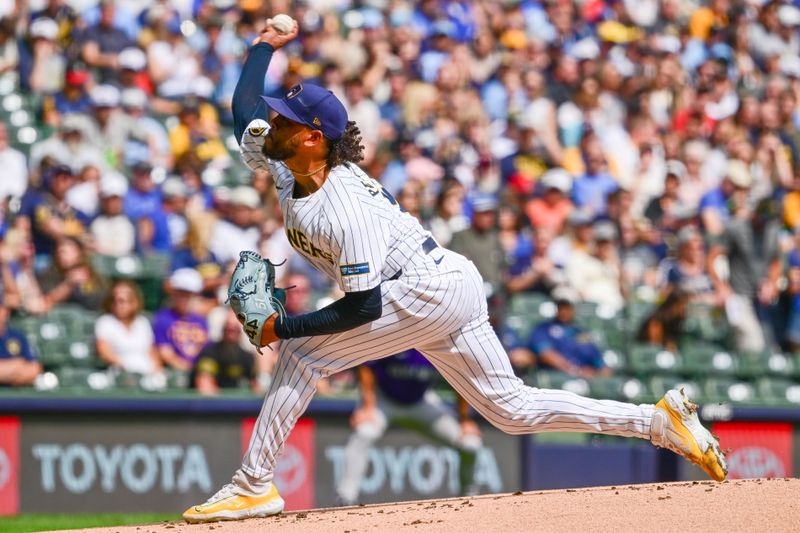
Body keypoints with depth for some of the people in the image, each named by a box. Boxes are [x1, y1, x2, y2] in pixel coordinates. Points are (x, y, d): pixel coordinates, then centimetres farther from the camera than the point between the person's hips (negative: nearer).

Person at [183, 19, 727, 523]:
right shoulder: (290, 172, 1)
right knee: (512, 409, 11)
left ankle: (253, 486, -9)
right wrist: (265, 45, 20)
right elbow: (245, 108, 17)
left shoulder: (344, 208, -25)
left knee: (302, 355, -12)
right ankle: (658, 420, 8)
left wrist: (281, 326, -21)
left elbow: (362, 308, -26)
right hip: (449, 292, 10)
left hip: (431, 288, -10)